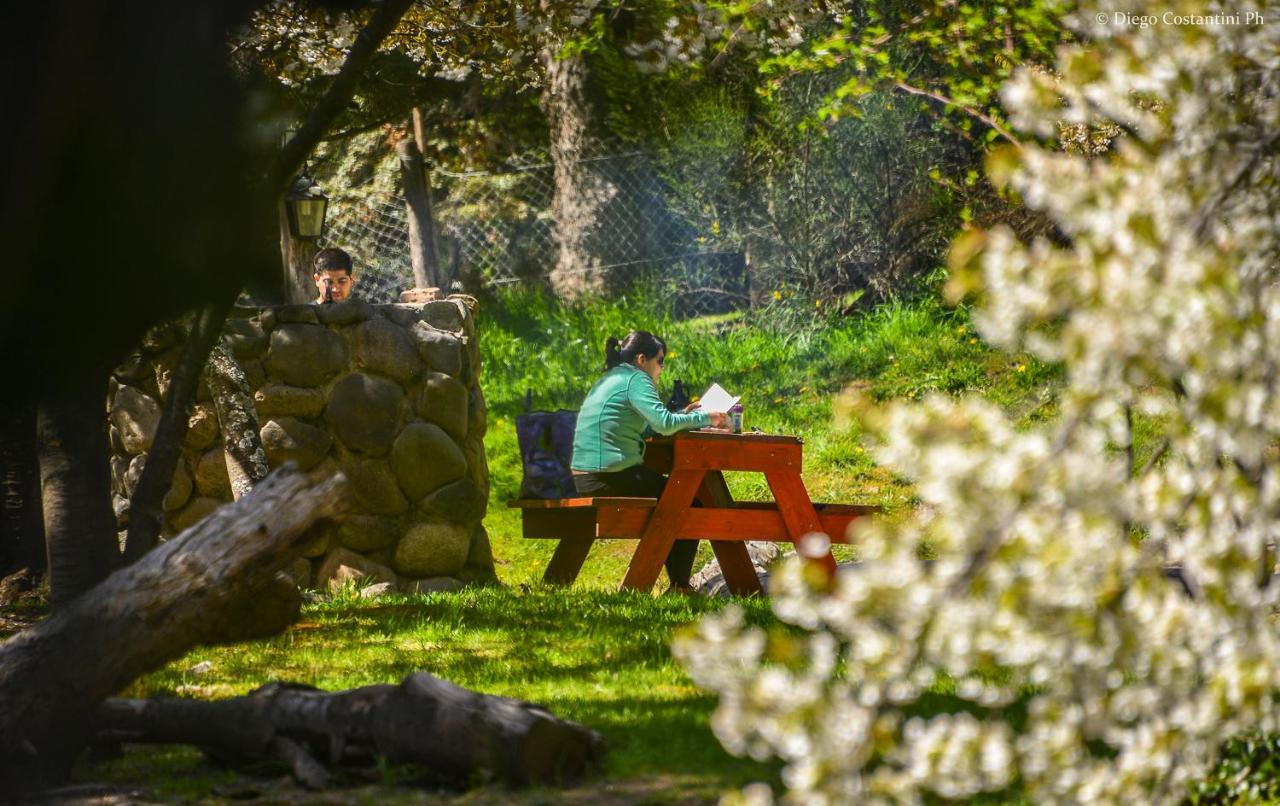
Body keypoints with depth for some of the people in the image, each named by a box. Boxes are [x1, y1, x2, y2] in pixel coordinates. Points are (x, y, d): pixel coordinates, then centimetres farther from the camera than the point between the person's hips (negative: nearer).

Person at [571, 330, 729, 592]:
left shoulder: (606, 381, 21)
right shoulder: (636, 379, -8)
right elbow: (664, 423, -21)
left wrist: (682, 416, 19)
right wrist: (705, 418, -9)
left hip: (585, 479, 10)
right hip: (612, 478, -10)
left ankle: (678, 583, 28)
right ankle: (679, 585, 3)